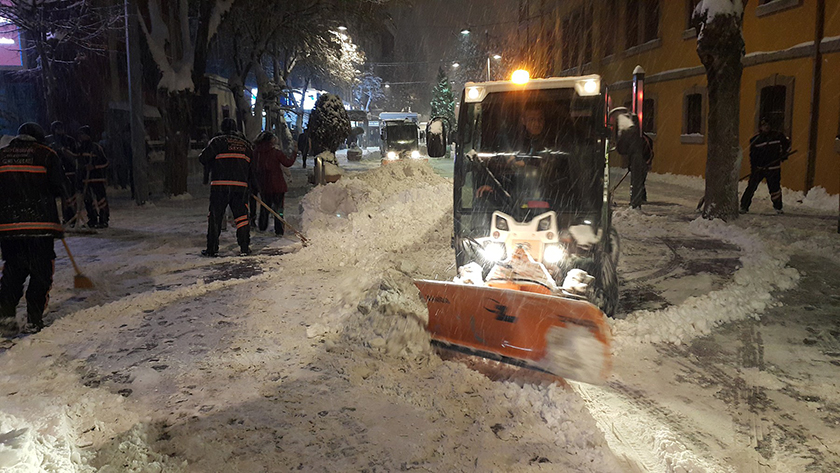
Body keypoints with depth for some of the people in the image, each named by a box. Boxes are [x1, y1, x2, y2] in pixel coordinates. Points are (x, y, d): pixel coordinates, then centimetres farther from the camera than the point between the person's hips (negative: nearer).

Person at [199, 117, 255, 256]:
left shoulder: (218, 141, 2)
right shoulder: (246, 144, 16)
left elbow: (204, 158, -3)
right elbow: (252, 166, 17)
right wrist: (253, 187, 24)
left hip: (220, 185, -3)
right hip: (241, 186, 3)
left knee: (215, 216, 4)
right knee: (241, 216, 9)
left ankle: (212, 249, 5)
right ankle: (245, 248, 7)